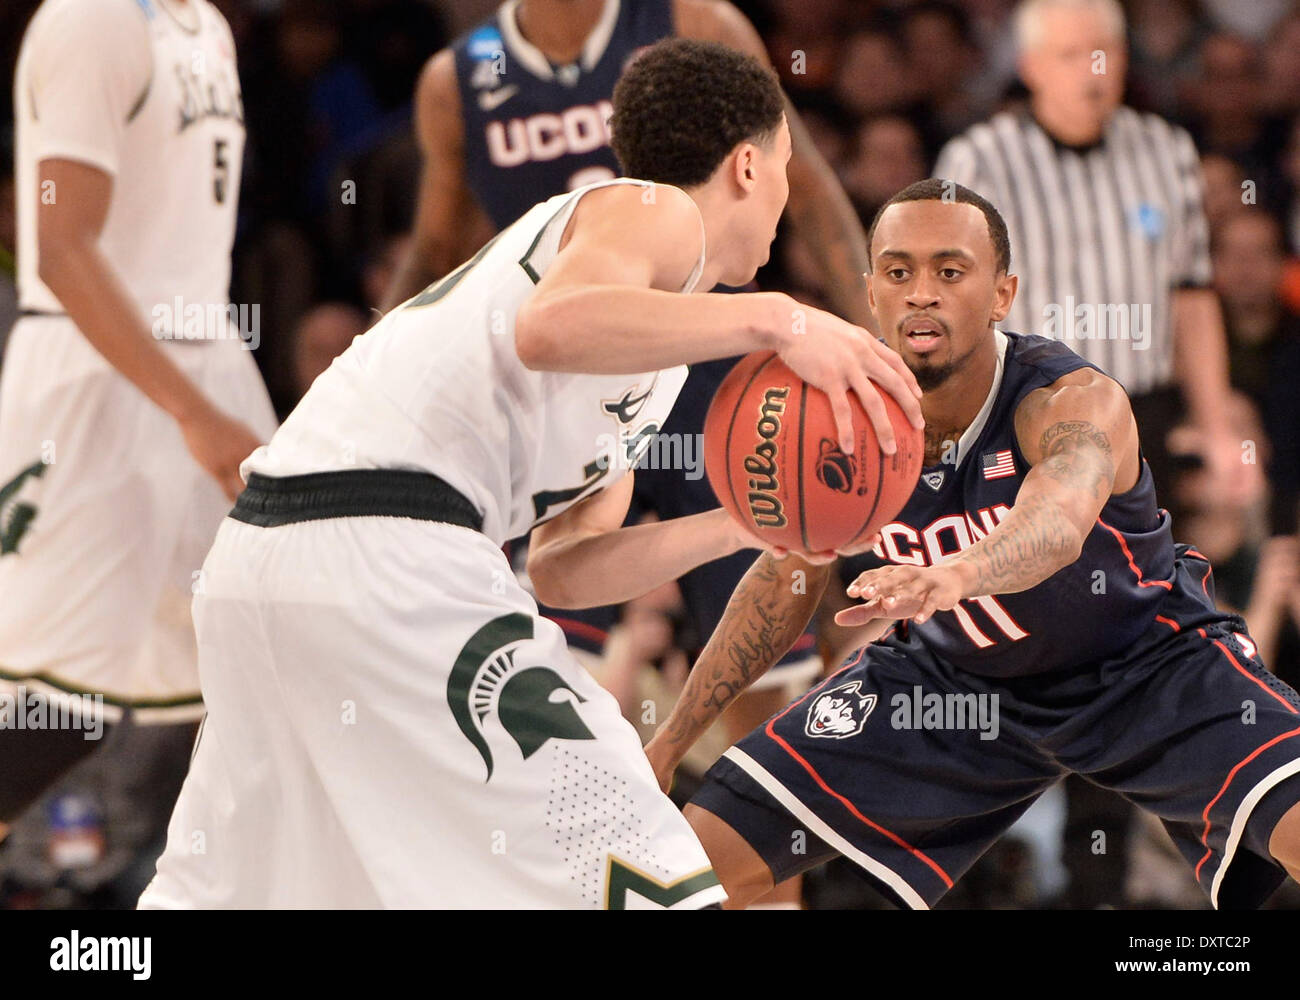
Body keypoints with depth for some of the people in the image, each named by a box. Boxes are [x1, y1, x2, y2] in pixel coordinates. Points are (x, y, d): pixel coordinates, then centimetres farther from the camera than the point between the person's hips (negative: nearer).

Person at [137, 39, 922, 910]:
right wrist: (773, 319, -19)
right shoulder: (656, 214, 4)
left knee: (217, 885, 21)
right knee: (634, 873, -8)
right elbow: (551, 329, -20)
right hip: (387, 544, -10)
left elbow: (561, 570, 23)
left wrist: (736, 528, 13)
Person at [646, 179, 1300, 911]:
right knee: (701, 856, -4)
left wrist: (956, 573, -80)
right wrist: (671, 741, 4)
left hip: (1147, 663, -4)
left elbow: (1056, 524, -57)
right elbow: (789, 577, 1)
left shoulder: (1077, 402, -33)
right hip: (956, 674, 4)